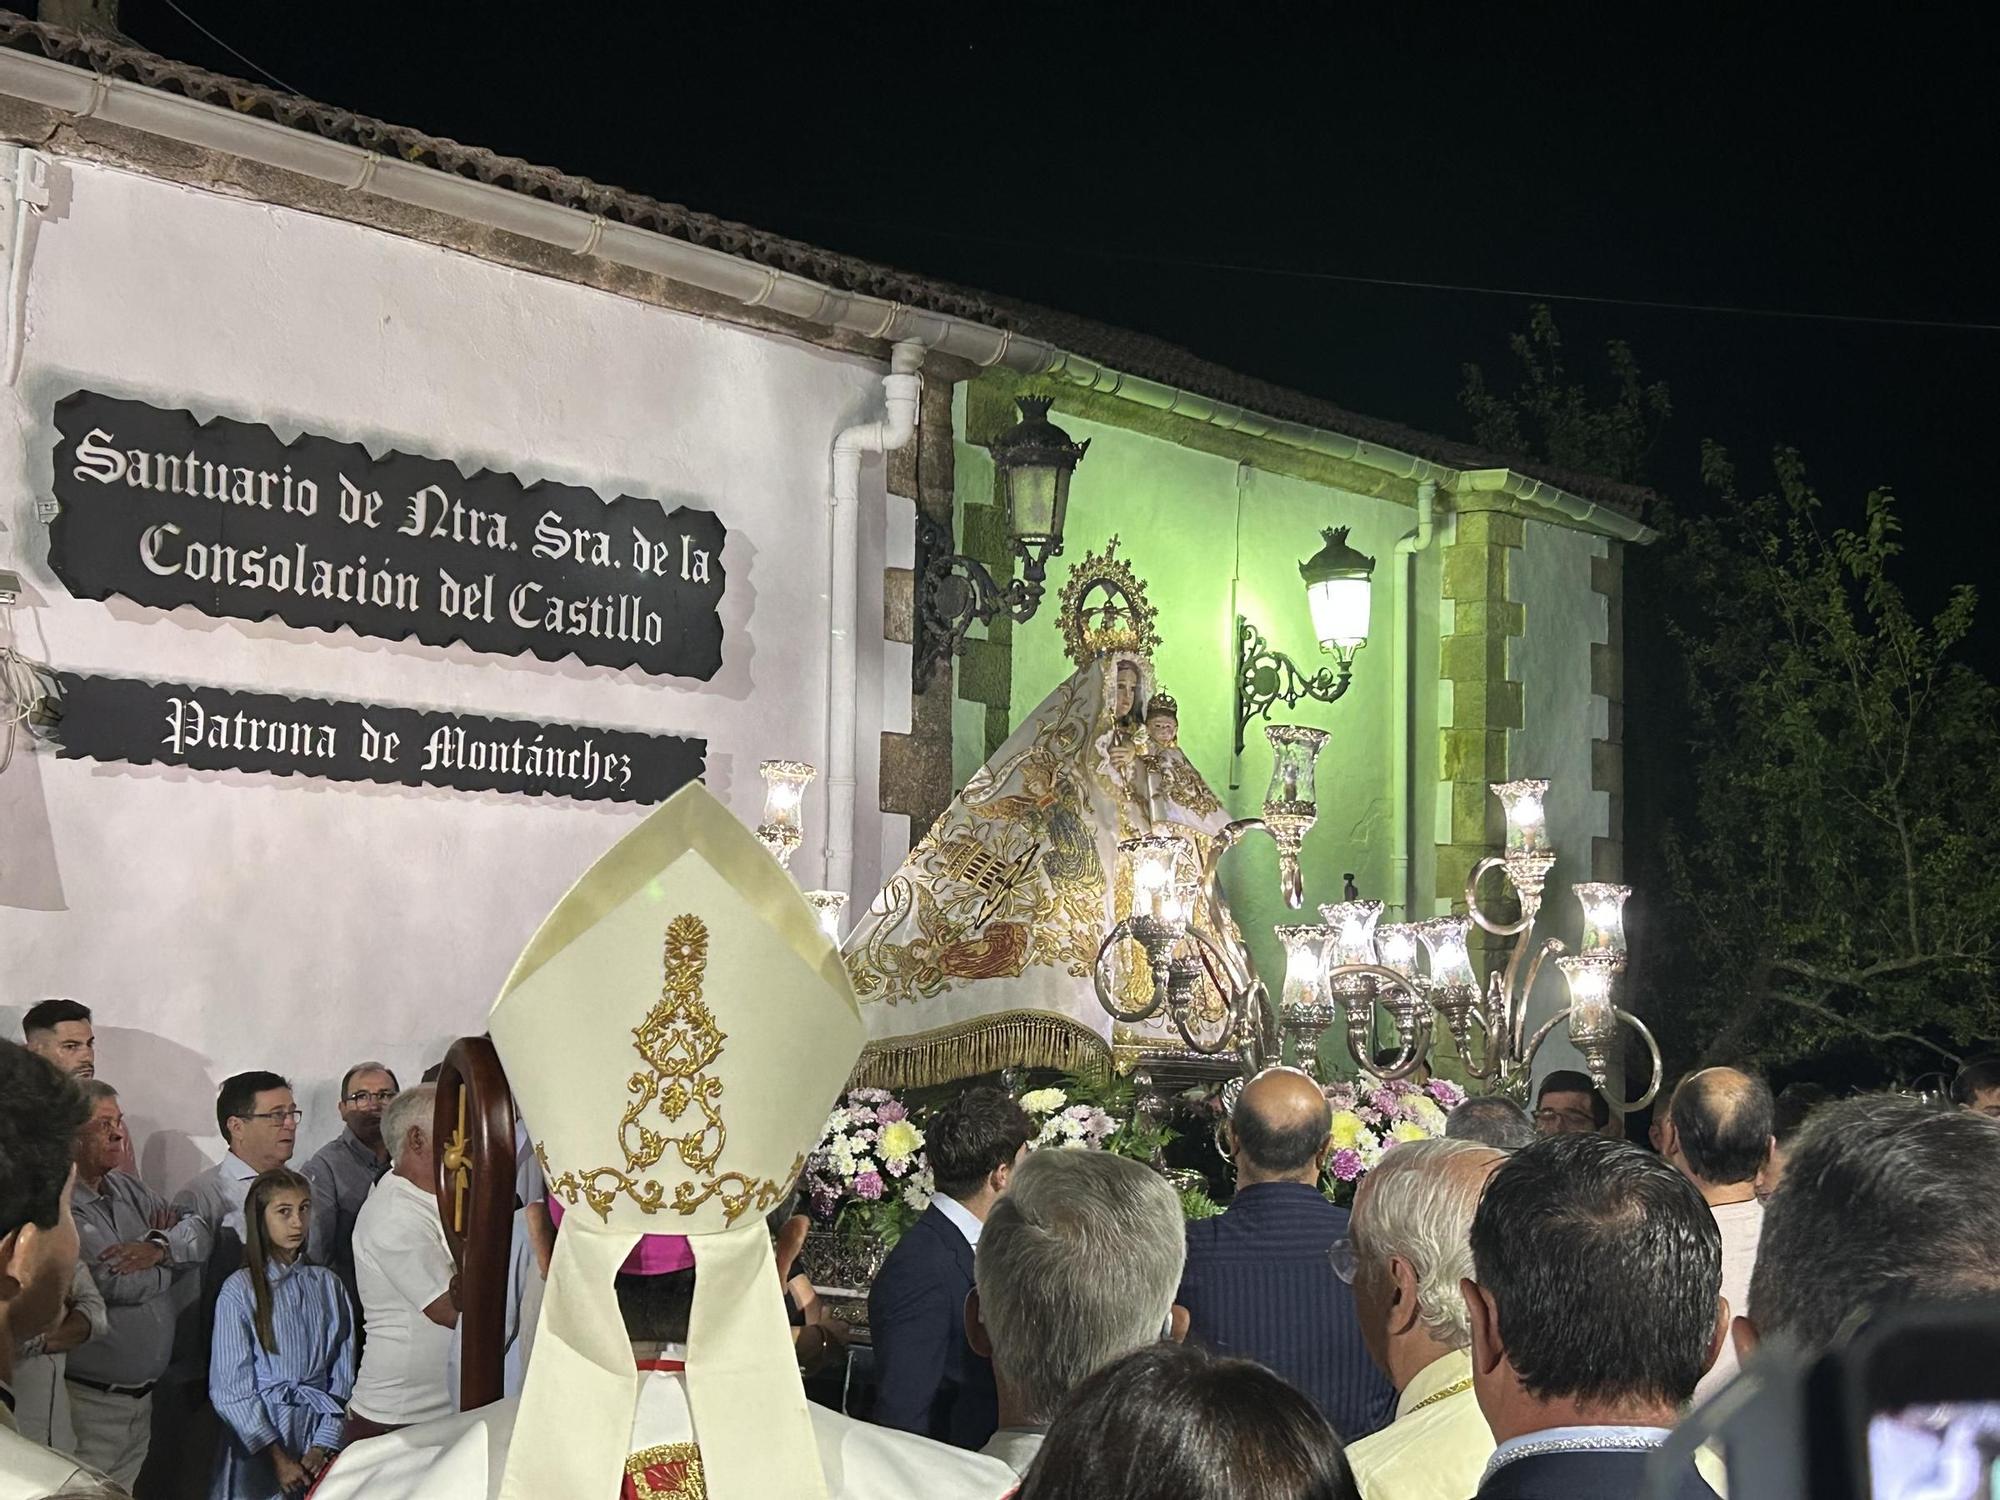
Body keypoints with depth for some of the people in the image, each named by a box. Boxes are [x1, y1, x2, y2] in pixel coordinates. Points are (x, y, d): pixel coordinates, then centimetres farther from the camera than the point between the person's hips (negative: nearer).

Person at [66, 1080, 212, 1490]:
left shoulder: (129, 1190, 13)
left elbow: (201, 1232, 8)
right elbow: (119, 1283, -22)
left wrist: (159, 1247, -14)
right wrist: (173, 1256, -1)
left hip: (143, 1394, 8)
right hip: (90, 1399, -8)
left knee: (130, 1488, 12)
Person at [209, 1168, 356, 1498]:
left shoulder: (328, 1285, 4)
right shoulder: (240, 1291, -5)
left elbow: (342, 1377, 3)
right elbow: (229, 1389, -7)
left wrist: (323, 1447, -7)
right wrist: (276, 1456, -10)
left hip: (319, 1429, 2)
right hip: (257, 1431, -2)